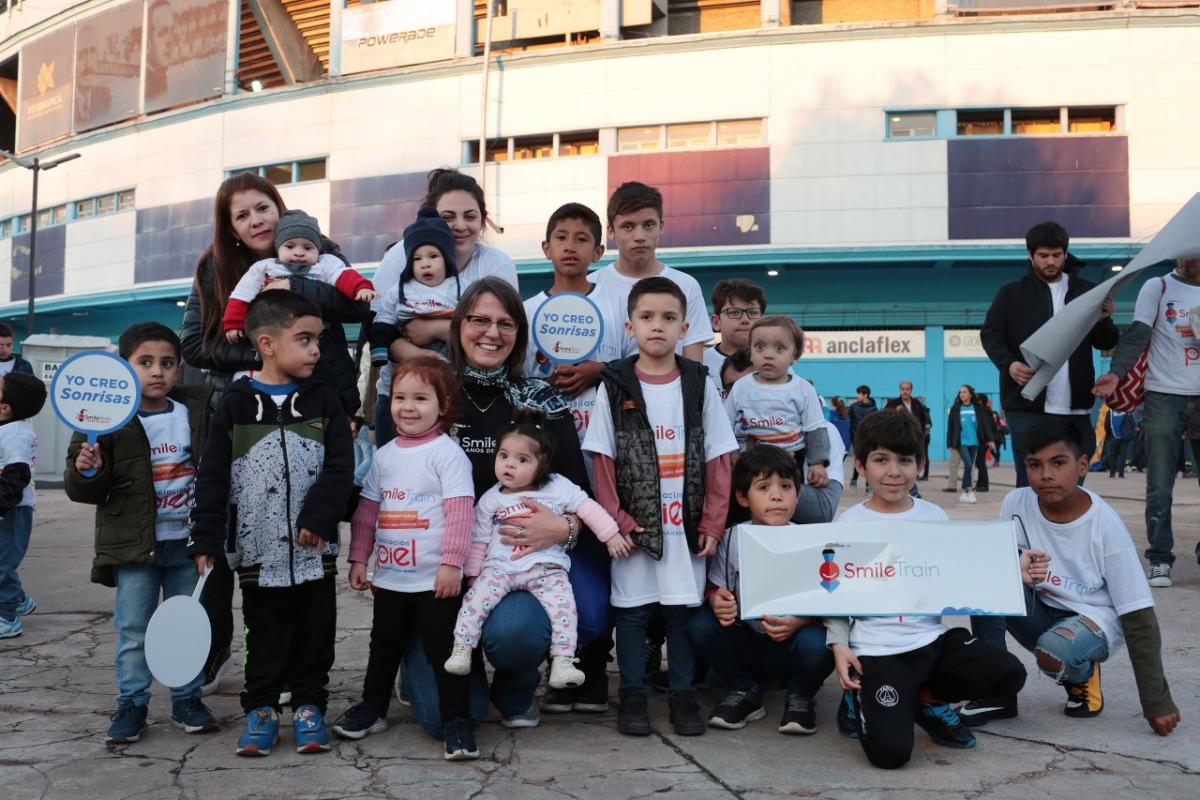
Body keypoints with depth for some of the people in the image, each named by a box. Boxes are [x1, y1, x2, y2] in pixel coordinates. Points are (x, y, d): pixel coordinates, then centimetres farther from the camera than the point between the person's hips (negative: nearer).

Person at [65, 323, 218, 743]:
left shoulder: (197, 411, 1)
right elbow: (82, 490, -4)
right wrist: (86, 472, -25)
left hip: (188, 541, 3)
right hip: (133, 545, -2)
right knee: (133, 629, 5)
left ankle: (187, 698, 25)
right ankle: (131, 704, 19)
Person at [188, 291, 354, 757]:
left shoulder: (323, 400, 2)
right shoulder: (236, 405, -2)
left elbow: (340, 466, -3)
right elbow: (213, 477, -2)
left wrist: (318, 516, -15)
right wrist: (206, 539, -7)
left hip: (314, 547, 1)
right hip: (257, 548, -1)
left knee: (315, 630, 9)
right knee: (265, 632, 10)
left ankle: (308, 705, 24)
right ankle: (261, 708, 24)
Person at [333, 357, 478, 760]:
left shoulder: (447, 453, -9)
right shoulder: (384, 455, 9)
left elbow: (459, 512, -14)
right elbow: (367, 510, 14)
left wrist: (452, 563, -18)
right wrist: (359, 559, 10)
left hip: (435, 578, -6)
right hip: (389, 576, 6)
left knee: (443, 648, -1)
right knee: (384, 646, 20)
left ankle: (457, 720, 9)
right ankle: (373, 707, 36)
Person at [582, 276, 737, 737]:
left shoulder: (699, 385, 2)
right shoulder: (615, 387, -1)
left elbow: (718, 461, 2)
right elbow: (602, 463, -2)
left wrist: (712, 525, -3)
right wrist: (616, 521, -10)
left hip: (687, 525, 1)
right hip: (634, 526, -1)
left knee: (683, 608, 8)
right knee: (632, 610, 7)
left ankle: (682, 692, 21)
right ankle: (632, 693, 19)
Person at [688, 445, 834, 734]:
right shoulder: (731, 539, -7)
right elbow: (715, 588, 0)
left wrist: (799, 621, -31)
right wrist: (716, 600, -24)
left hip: (791, 641, -2)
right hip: (746, 644, 2)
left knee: (816, 643, -35)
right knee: (700, 624, -24)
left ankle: (800, 696, 2)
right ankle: (744, 691, 2)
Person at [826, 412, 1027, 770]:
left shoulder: (934, 517, 6)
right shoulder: (848, 524, -5)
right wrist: (839, 645, -13)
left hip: (932, 637, 5)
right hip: (877, 650, -4)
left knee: (1010, 674, -10)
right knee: (891, 752, -18)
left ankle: (925, 699, 11)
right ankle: (863, 700, 16)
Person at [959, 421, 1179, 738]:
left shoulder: (1105, 525, -18)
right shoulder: (1016, 504, -11)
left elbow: (1138, 617, -15)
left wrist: (1157, 701, -16)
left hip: (1094, 619, -3)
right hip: (1041, 613, 4)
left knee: (1054, 650, -37)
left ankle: (1083, 677, 3)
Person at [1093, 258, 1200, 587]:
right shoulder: (1157, 288, 1)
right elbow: (1137, 334, -10)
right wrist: (1116, 372, -24)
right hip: (1164, 398, -3)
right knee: (1159, 487, -1)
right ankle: (1160, 559, 6)